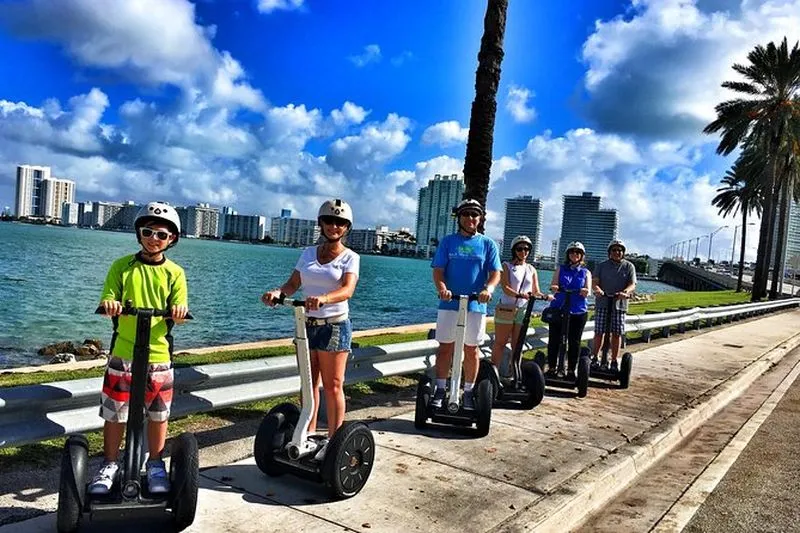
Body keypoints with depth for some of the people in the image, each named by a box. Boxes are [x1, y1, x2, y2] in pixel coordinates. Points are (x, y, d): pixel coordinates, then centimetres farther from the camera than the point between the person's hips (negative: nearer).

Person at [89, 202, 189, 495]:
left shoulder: (174, 273, 2)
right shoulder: (122, 266, 3)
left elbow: (178, 313, -1)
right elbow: (108, 301, -1)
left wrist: (178, 313, -24)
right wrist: (110, 304, -23)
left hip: (159, 354, 0)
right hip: (122, 352, 0)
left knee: (158, 413, 9)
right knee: (114, 413, 7)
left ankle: (155, 465, 28)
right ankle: (109, 465, 27)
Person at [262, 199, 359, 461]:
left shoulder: (350, 257, -4)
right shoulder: (308, 253, 10)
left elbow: (347, 289, -20)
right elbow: (293, 284, 4)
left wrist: (323, 298, -40)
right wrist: (277, 292, -18)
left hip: (334, 326, -4)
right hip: (307, 324, 5)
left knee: (333, 386, 1)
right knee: (308, 383, 13)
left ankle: (333, 440, 11)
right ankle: (308, 434, 25)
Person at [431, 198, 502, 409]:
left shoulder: (488, 244, 6)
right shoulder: (447, 242, 6)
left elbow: (495, 273, 0)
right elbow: (438, 270, 0)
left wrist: (488, 288, -21)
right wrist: (442, 288, -21)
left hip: (476, 305, 0)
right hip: (449, 304, 0)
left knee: (471, 349, 8)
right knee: (445, 346, 4)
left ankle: (469, 392, 19)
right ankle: (440, 390, 14)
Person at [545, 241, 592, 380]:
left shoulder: (586, 272, 11)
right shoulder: (560, 269, 11)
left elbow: (587, 291, 2)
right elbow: (553, 285, 1)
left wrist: (585, 292, -23)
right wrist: (554, 287, -24)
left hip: (578, 311, 0)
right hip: (558, 308, 0)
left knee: (574, 341, 4)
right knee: (554, 339, 1)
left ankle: (571, 370, 14)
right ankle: (551, 368, 12)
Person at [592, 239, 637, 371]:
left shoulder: (629, 266, 8)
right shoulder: (602, 266, 9)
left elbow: (632, 284, -3)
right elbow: (595, 281, -2)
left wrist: (625, 292, -26)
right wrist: (597, 289, -26)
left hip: (619, 304, 0)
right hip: (602, 302, 0)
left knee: (617, 334, 2)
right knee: (599, 332, 0)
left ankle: (614, 362, 11)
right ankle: (594, 359, 11)